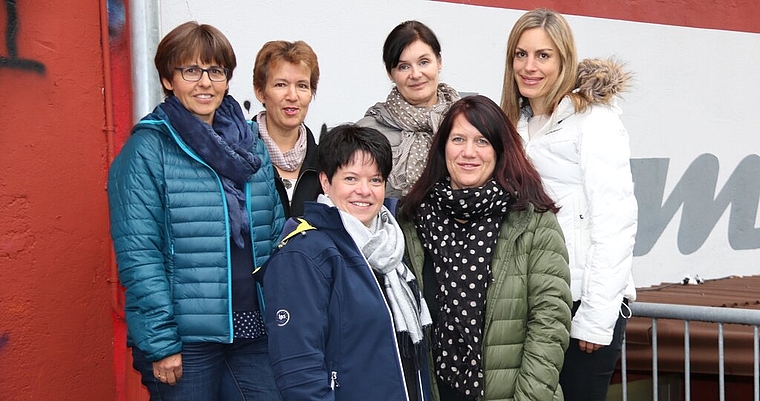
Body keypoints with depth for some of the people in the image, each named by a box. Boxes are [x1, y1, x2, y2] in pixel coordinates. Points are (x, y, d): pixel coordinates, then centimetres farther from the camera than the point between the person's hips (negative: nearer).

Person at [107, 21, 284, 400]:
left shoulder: (251, 145, 10)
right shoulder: (147, 150, -7)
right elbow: (138, 257, -11)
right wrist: (161, 344, -15)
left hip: (253, 331, 5)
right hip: (186, 340, -5)